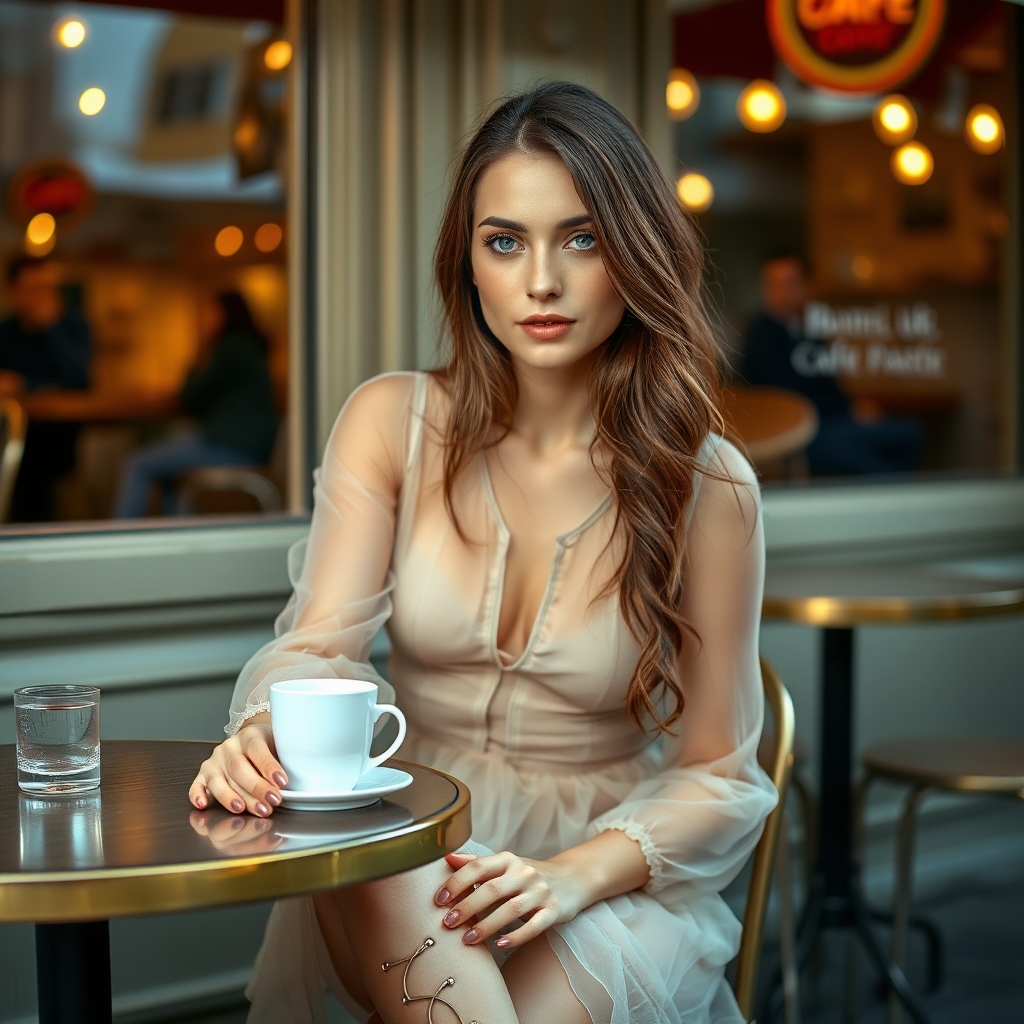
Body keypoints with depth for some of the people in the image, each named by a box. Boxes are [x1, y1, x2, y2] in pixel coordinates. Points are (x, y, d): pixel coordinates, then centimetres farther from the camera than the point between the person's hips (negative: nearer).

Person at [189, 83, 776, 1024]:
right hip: (408, 865, 3)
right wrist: (263, 734, -33)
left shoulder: (707, 487, -6)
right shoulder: (392, 424, 0)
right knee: (371, 857, -34)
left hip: (612, 880, -2)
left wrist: (576, 873, -20)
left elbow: (716, 776, -2)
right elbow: (316, 647, -8)